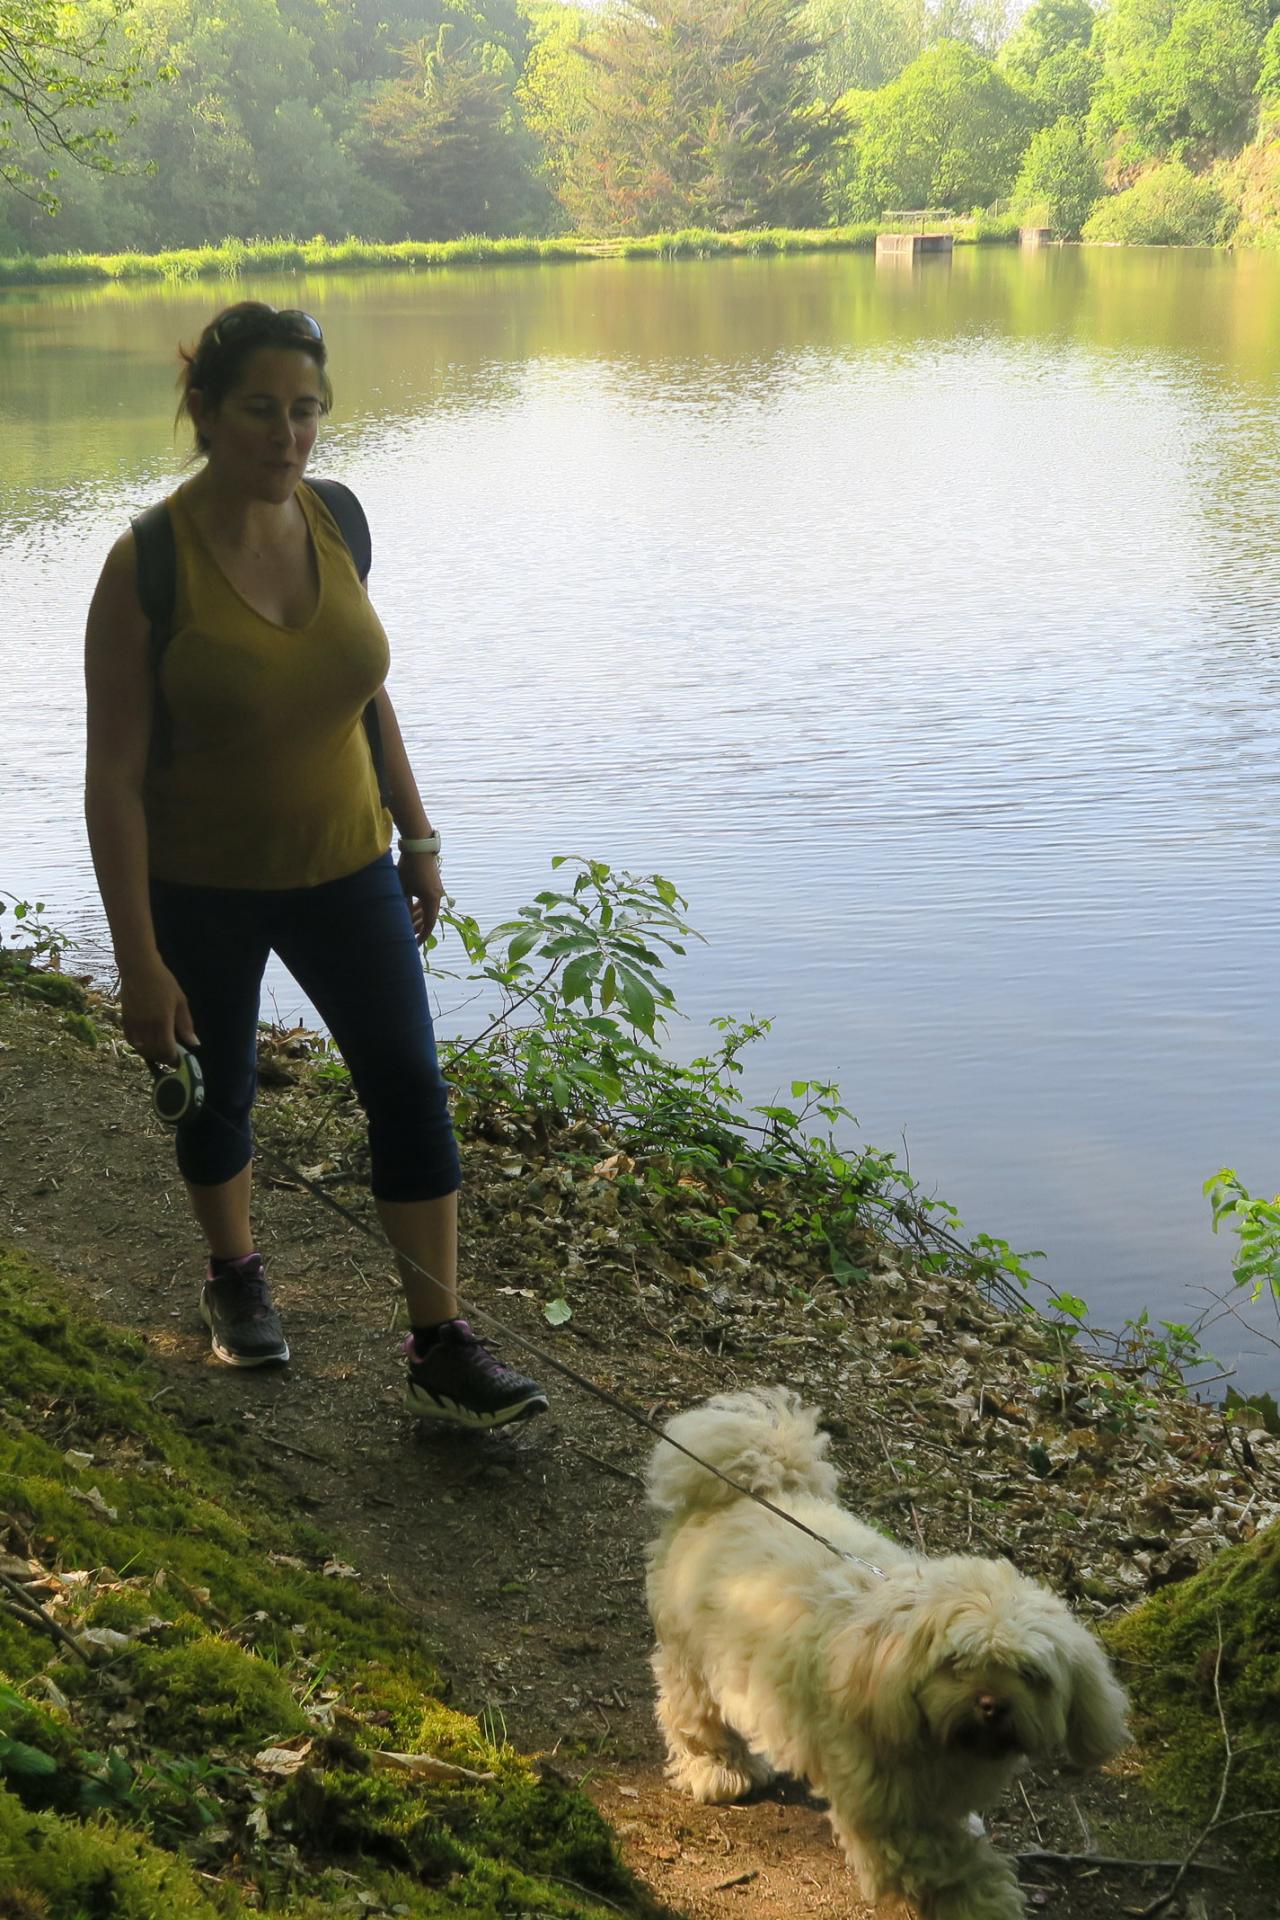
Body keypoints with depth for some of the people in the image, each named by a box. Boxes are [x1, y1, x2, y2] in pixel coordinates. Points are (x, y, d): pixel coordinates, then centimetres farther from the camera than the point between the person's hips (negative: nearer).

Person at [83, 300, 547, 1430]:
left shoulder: (333, 522, -6)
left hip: (343, 868, 4)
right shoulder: (149, 567, -20)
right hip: (200, 887, -3)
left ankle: (440, 1348, 7)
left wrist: (416, 836, 11)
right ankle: (235, 1276, 43)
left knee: (410, 1084, -2)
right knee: (219, 1091, 16)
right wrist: (142, 963, -19)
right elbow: (113, 775, -18)